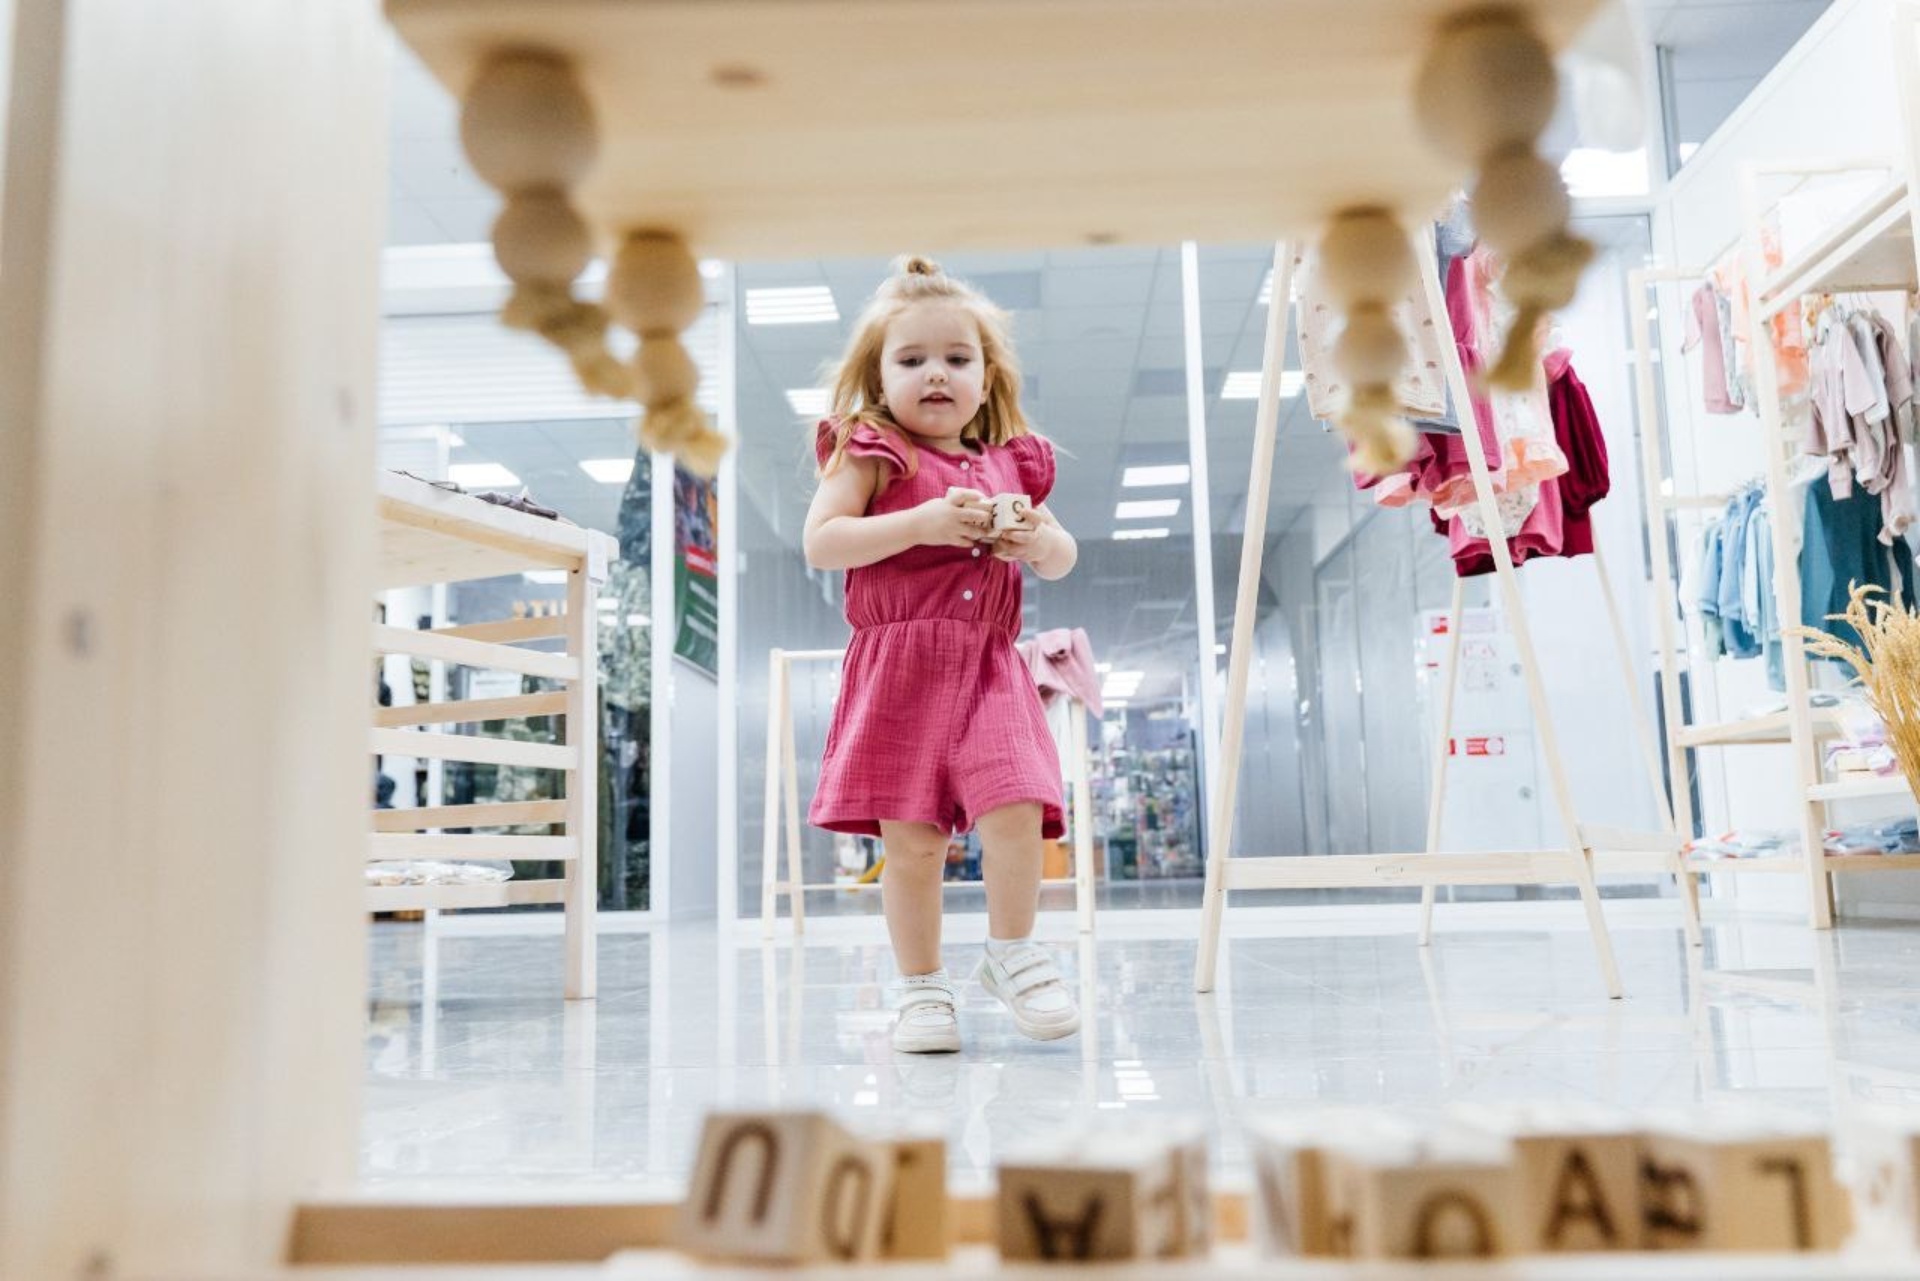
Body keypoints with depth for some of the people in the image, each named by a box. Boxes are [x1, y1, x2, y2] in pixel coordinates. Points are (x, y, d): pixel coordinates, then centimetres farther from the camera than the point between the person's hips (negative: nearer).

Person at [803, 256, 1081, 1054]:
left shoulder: (1009, 463, 17)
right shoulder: (870, 453, 3)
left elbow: (1062, 559, 21)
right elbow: (820, 542, -9)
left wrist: (1041, 541, -4)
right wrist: (922, 523, -17)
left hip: (990, 671, 3)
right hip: (899, 672, -3)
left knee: (1016, 810, -12)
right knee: (912, 839, -2)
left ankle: (1011, 954, 10)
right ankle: (921, 987, 13)